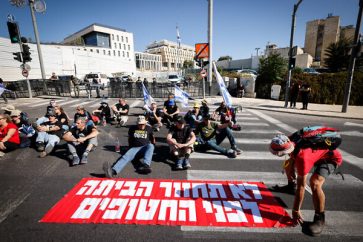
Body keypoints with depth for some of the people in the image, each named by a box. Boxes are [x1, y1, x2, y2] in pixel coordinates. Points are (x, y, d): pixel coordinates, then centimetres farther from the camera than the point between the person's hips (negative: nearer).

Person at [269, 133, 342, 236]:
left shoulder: (302, 157, -42)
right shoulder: (291, 142, -23)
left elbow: (301, 186, -35)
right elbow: (292, 156, 3)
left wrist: (295, 211, -26)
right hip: (316, 153, 8)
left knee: (314, 182, -32)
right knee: (287, 164, 13)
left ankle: (319, 218, -12)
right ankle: (291, 185, 41)